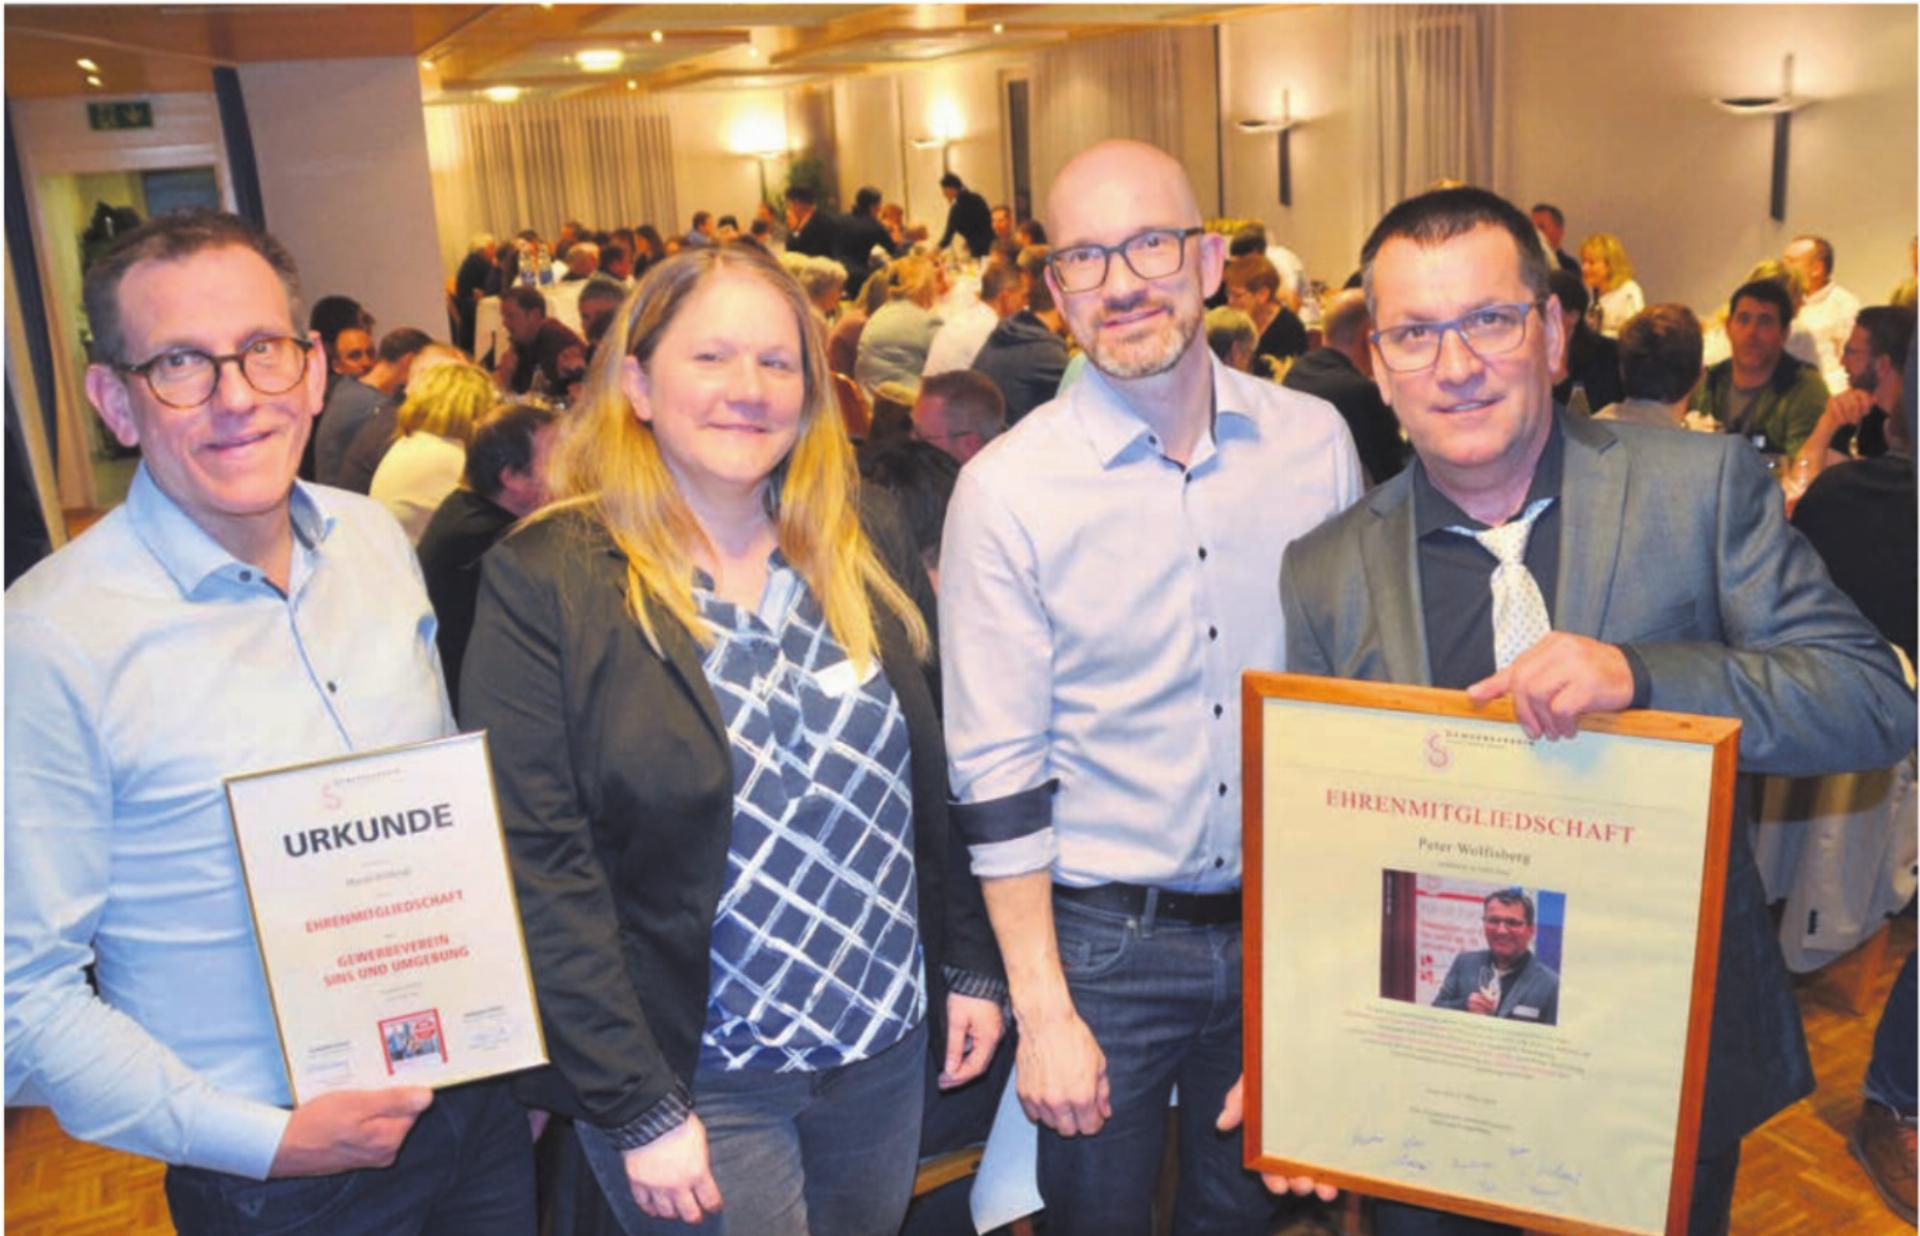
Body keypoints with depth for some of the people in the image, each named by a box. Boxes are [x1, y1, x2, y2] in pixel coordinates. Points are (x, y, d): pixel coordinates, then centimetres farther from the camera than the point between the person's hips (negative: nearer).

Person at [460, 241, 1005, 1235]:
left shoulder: (866, 545, 1)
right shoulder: (544, 579, -13)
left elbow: (931, 781, 7)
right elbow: (538, 867, -15)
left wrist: (970, 965, 6)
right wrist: (636, 1109, -15)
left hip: (888, 1043, 5)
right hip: (696, 1079, -4)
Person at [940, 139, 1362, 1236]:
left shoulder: (1314, 440, -4)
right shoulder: (1008, 489, -13)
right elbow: (997, 774, -10)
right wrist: (1042, 1013, -9)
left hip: (1284, 927, 3)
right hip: (1104, 940, -2)